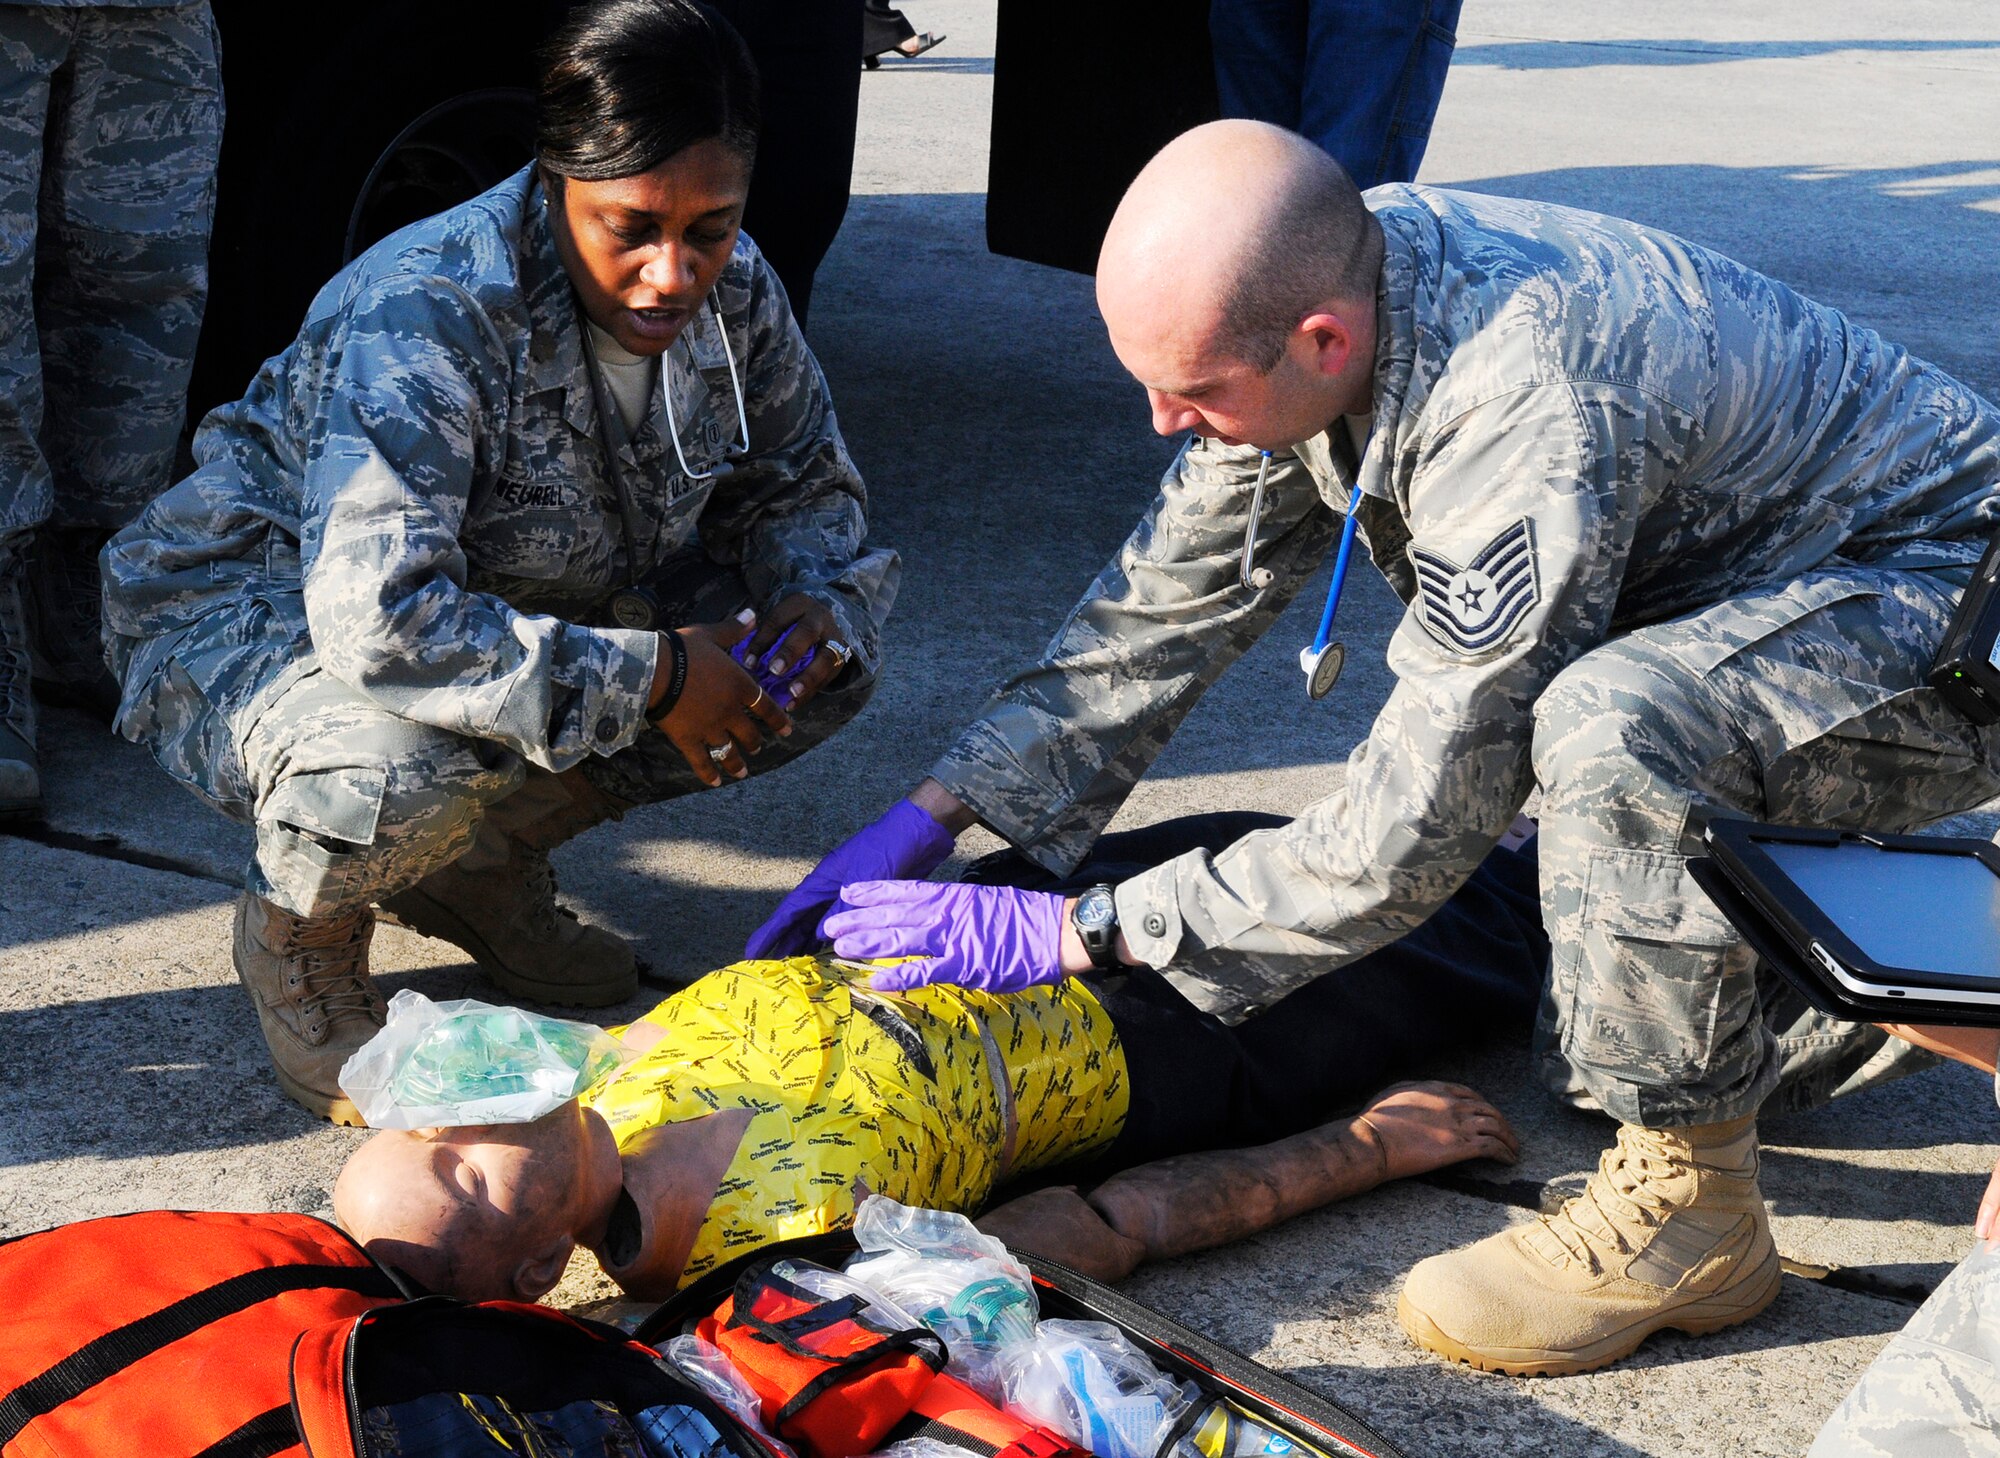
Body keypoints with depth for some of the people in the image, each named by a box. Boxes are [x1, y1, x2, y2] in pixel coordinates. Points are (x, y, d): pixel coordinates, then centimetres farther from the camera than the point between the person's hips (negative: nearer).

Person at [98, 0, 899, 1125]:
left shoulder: (735, 294, -11)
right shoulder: (428, 316, -33)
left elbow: (806, 486, 7)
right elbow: (378, 619, -43)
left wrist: (817, 608, -18)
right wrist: (645, 679, -39)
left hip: (525, 606, 7)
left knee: (833, 662, -8)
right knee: (398, 770, -42)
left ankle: (487, 861, 7)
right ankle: (300, 924, -3)